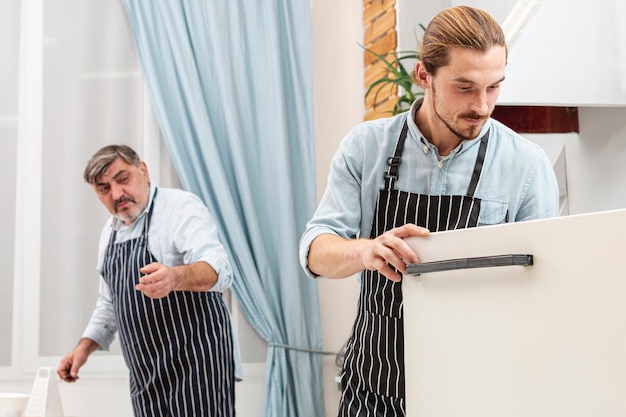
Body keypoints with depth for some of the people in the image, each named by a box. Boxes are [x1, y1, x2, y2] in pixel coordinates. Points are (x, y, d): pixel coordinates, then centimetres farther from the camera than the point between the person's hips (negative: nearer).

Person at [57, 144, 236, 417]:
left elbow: (217, 268, -28)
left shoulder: (180, 208, -11)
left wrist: (175, 277, -47)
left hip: (194, 362, -7)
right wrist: (84, 347, 10)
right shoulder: (110, 231, 14)